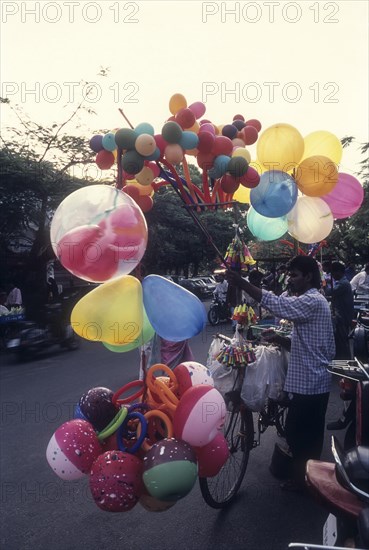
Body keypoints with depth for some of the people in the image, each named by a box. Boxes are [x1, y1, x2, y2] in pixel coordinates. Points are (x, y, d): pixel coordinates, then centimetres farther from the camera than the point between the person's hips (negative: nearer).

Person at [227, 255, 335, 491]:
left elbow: (276, 304, -35)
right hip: (313, 381, 10)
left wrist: (240, 282, -35)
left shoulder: (312, 301, -19)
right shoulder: (311, 301, 14)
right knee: (310, 434, 21)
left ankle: (300, 479, 22)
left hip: (308, 382, -10)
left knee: (297, 433, 5)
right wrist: (278, 338, -2)